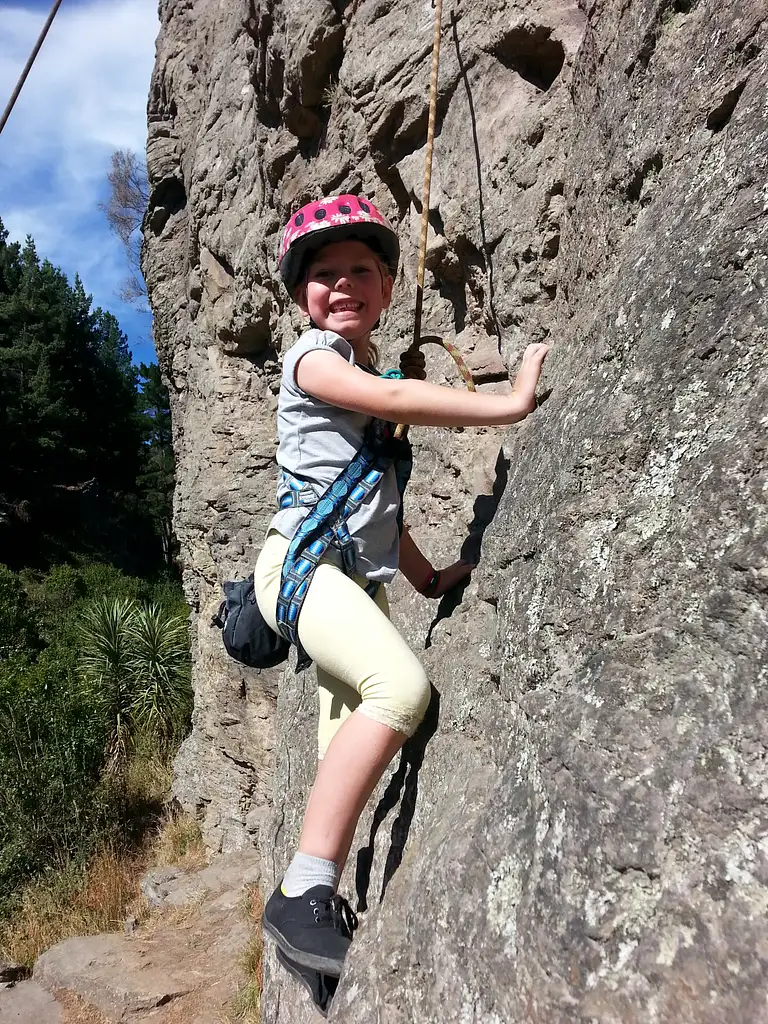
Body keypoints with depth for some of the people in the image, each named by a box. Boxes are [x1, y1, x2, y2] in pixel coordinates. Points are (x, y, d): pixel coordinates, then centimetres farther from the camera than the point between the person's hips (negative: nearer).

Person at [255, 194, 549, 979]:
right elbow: (392, 399, -19)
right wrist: (510, 404, -16)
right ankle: (301, 895, -24)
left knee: (352, 750, 7)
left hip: (360, 578, 9)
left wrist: (427, 578, 22)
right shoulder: (313, 356, 1)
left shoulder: (373, 379, 25)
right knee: (402, 684, -31)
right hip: (303, 559, -9)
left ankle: (324, 907, 17)